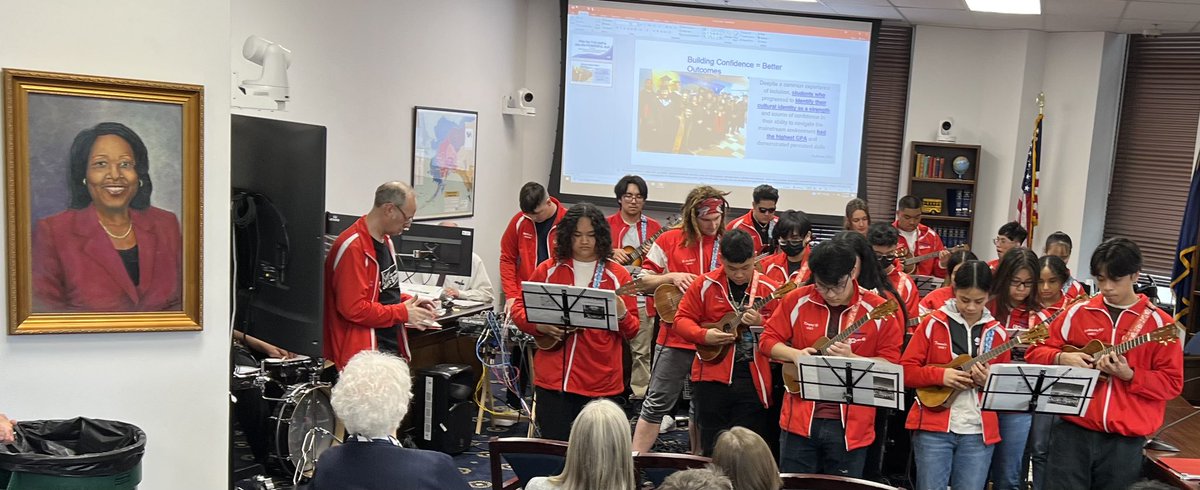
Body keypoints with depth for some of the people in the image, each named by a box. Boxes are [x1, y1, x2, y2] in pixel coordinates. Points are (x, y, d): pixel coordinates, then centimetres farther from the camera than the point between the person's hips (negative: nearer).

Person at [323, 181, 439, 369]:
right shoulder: (353, 246, -17)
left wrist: (409, 301, 7)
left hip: (394, 347, 9)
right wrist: (403, 313, -14)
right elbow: (353, 308, -21)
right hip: (364, 353, -9)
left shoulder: (385, 240, 13)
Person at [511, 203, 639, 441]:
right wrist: (540, 325, -8)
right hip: (552, 379, 1)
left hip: (600, 383, -1)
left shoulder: (617, 275, 2)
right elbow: (519, 308, 10)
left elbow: (632, 331, 3)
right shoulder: (548, 270, 5)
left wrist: (621, 315, -18)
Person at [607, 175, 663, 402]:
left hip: (643, 300, 1)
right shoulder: (607, 224, 6)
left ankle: (639, 396, 10)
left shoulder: (654, 227, 10)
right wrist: (610, 253, -17)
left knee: (642, 351, 2)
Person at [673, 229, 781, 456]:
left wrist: (761, 323, -18)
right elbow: (683, 318, 3)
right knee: (712, 447, 10)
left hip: (753, 381, 0)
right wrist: (704, 335, -15)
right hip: (712, 377, 0)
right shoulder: (706, 284, -1)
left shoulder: (768, 289, 0)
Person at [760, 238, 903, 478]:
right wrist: (795, 354, -15)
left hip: (849, 425, -1)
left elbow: (891, 363, -4)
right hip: (800, 419, 1)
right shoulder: (797, 300, -3)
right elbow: (768, 339, 4)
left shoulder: (877, 310, -7)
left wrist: (852, 359, -20)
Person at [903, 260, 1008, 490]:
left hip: (978, 432, 2)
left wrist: (989, 380, -10)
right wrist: (940, 375, -17)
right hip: (933, 427, -2)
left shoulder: (996, 333, 7)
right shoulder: (933, 324, 0)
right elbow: (905, 370, -2)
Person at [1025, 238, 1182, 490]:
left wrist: (1129, 375, -16)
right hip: (1073, 430, 1)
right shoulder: (1078, 312, 4)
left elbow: (1172, 383, -1)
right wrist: (1062, 358, -11)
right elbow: (1036, 351, 9)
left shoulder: (1158, 322, -1)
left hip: (1126, 438, -1)